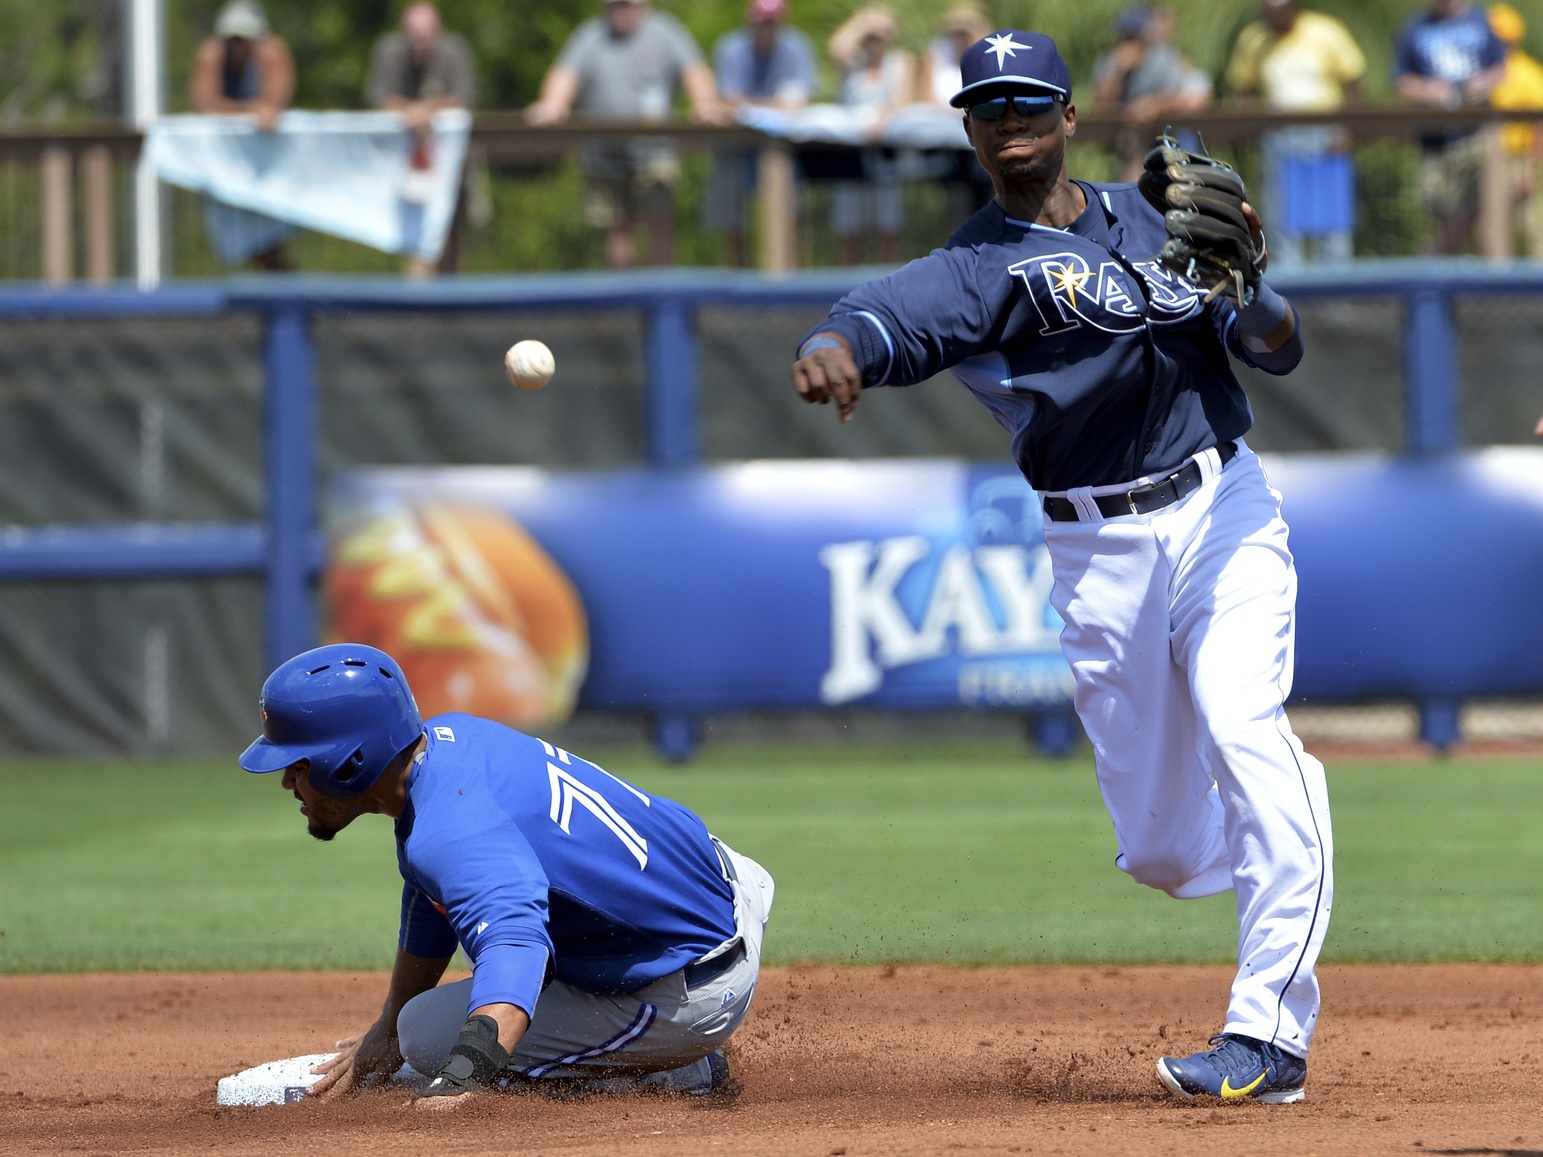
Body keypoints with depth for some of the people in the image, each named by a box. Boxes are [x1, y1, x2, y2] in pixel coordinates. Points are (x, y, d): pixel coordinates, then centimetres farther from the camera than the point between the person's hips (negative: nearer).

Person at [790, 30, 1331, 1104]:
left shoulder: (1150, 213, 9)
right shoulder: (977, 266, -2)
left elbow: (1280, 351, 7)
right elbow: (893, 316, -25)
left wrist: (1246, 282, -15)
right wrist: (835, 348, -49)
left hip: (1224, 508, 0)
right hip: (1099, 552, 0)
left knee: (1242, 735, -24)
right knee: (1165, 851, 4)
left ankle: (1269, 1034, -23)